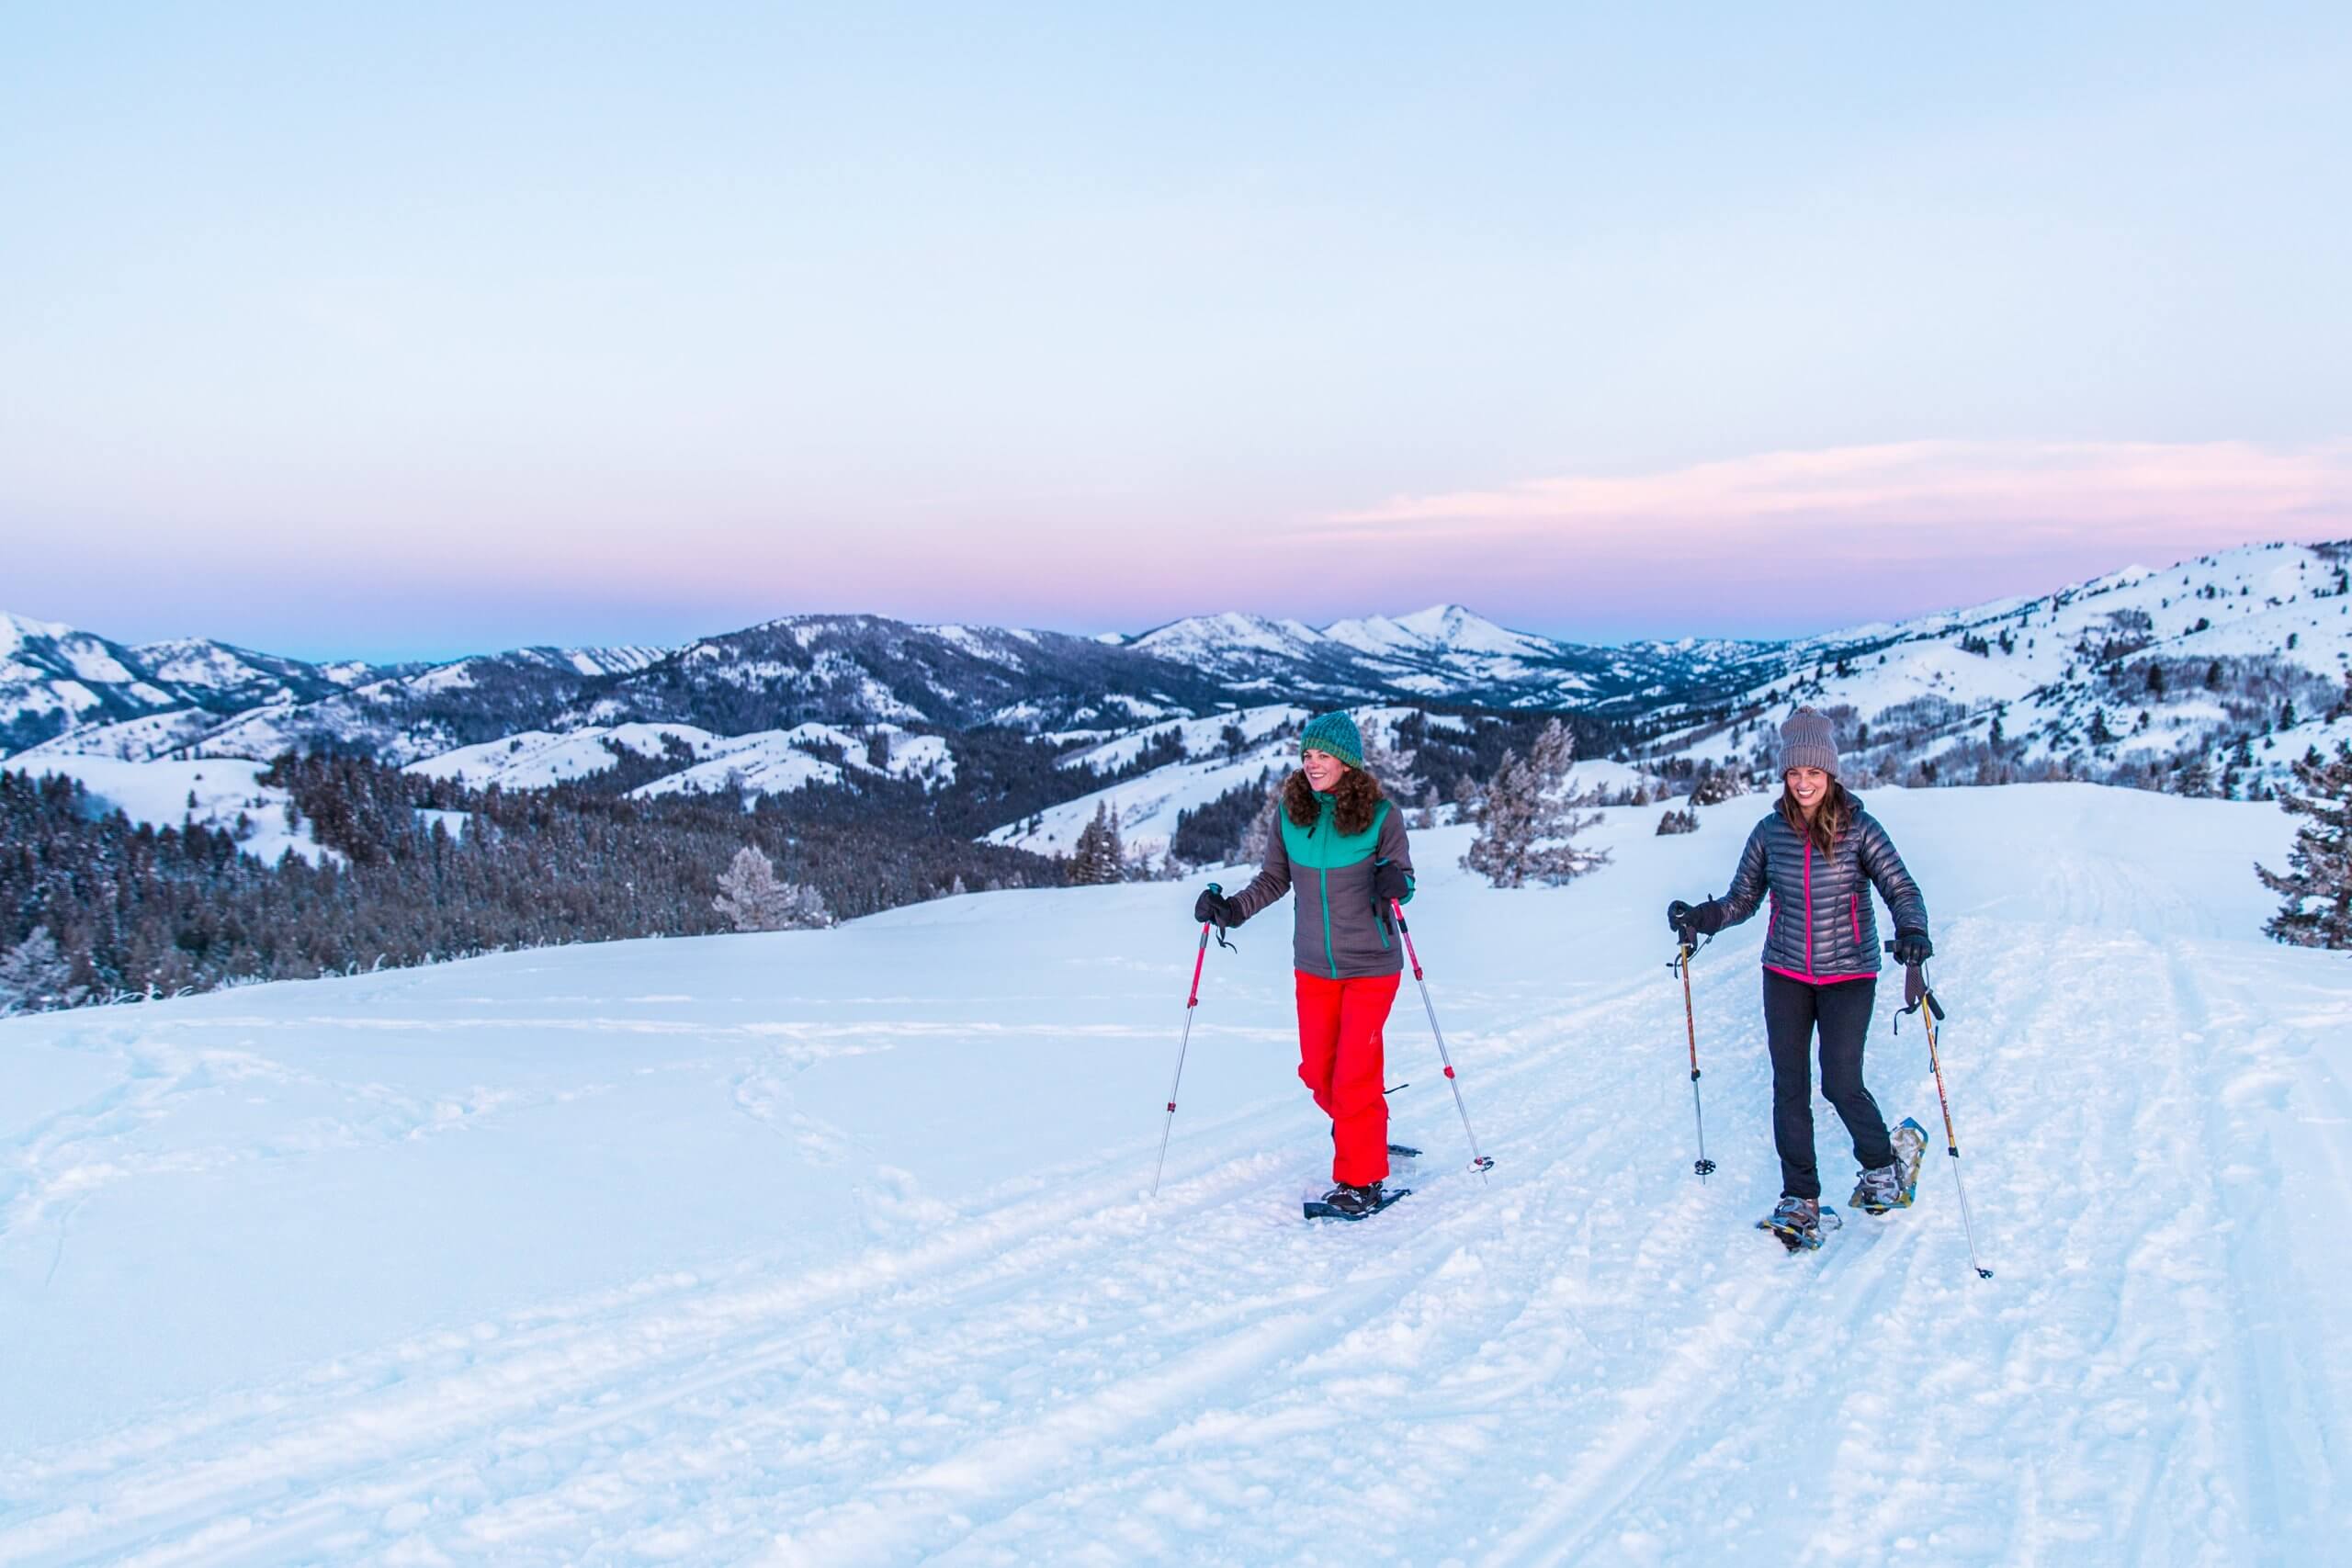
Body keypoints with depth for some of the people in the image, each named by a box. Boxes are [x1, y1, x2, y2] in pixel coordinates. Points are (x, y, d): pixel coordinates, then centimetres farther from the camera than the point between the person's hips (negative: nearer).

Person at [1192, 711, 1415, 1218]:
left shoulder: (1381, 816, -13)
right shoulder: (1291, 814, -4)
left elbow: (1405, 881, -6)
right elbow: (1273, 879, 4)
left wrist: (1395, 885, -28)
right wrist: (1233, 908, -10)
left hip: (1371, 966, -4)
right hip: (1314, 966, 4)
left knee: (1355, 1073, -5)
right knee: (1317, 1071, 13)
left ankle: (1361, 1179, 11)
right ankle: (1362, 1133, 42)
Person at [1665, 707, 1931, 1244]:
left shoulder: (1859, 828, -8)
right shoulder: (1770, 832, 0)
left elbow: (1901, 888, -13)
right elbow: (1742, 899, 6)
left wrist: (1911, 930, -33)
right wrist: (1699, 917, -13)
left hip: (1848, 975, -3)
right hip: (1786, 976, 3)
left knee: (1840, 1084, -8)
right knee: (1789, 1087, 2)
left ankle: (1882, 1165, 22)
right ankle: (1800, 1198, 14)